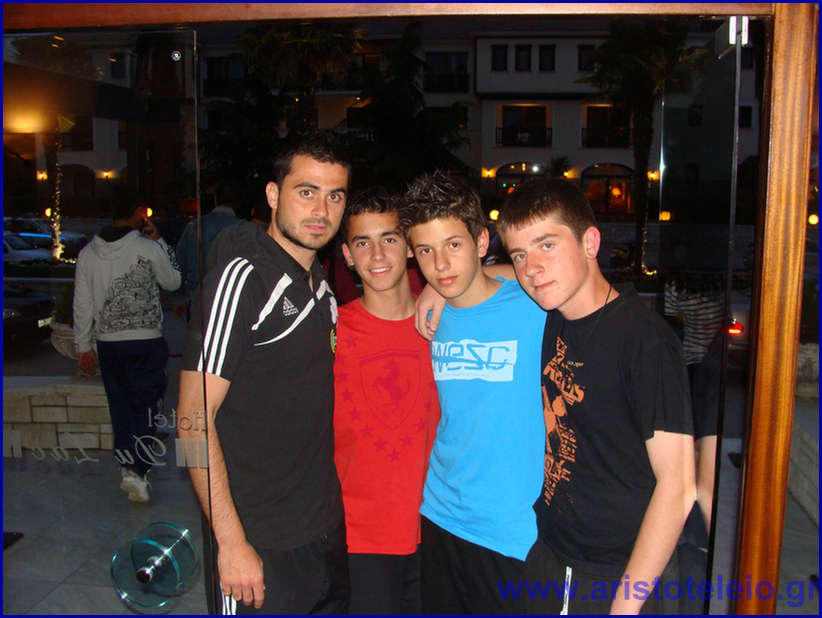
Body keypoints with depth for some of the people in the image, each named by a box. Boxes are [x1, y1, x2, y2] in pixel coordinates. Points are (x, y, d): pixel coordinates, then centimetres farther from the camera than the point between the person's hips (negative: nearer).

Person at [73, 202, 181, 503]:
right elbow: (173, 282, 6)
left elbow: (82, 304, 6)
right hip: (146, 341, -4)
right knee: (146, 405, 1)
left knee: (121, 407, 15)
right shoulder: (148, 249, -10)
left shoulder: (87, 253, 3)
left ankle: (128, 466, 23)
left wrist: (83, 345, 14)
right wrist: (159, 241, 8)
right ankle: (136, 470, -10)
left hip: (108, 342, 4)